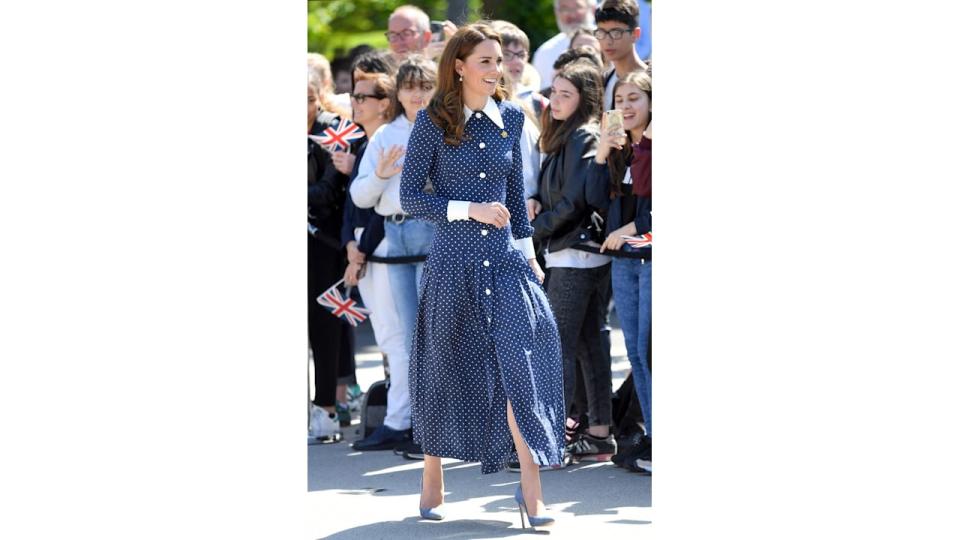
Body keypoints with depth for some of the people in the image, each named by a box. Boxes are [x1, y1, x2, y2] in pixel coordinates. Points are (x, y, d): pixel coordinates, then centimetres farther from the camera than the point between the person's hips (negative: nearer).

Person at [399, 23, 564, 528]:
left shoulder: (509, 118, 9)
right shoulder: (432, 122, -3)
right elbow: (410, 196, -3)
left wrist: (529, 253, 15)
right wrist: (469, 209, -14)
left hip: (504, 258, 2)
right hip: (452, 260, -2)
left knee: (522, 361, -12)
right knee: (445, 370, 6)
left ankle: (531, 487, -12)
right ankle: (432, 481, 23)